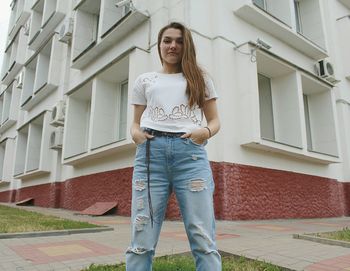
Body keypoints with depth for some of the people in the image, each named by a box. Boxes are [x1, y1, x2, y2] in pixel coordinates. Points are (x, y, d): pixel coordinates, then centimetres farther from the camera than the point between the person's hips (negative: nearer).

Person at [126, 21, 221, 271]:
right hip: (151, 152, 1)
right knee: (142, 240, -3)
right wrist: (136, 134, -3)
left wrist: (205, 132, -7)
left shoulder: (200, 78, 20)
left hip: (191, 152, 0)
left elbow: (215, 120, 17)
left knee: (203, 240, -6)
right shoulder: (144, 81, 22)